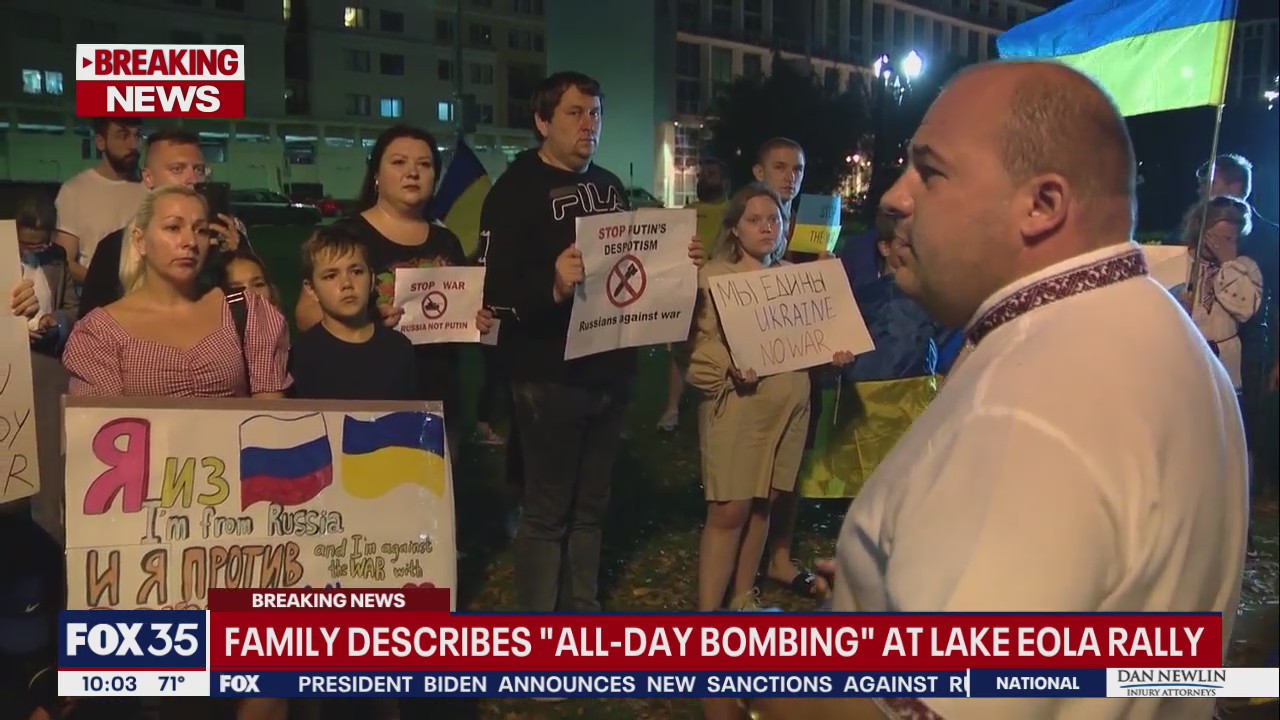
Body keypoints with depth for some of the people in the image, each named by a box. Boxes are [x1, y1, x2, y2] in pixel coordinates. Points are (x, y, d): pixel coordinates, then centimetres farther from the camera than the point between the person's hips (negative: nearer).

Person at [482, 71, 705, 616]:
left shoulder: (610, 186, 14)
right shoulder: (517, 189, -10)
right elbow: (495, 288, -20)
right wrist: (553, 285, -37)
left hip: (609, 369, 7)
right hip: (550, 375, -7)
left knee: (591, 505, 17)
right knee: (548, 510, 2)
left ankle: (583, 616, 31)